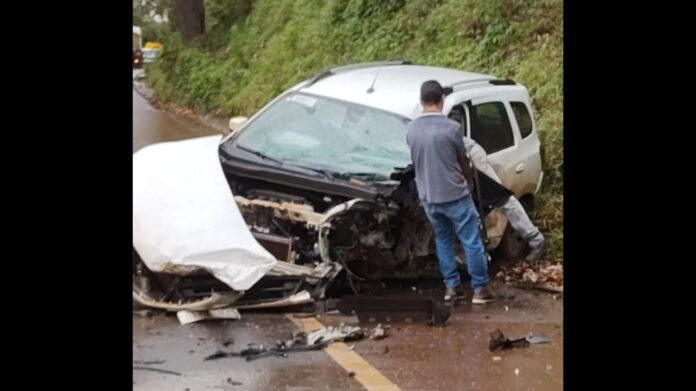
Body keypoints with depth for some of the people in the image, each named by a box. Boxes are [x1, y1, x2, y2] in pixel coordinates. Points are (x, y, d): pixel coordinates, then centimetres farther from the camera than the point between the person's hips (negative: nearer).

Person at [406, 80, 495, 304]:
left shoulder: (411, 130, 0)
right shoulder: (451, 128, -14)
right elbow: (463, 161, 0)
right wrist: (469, 182, 19)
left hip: (428, 197, 5)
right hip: (455, 195, -5)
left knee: (442, 240, 19)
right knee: (472, 242, 4)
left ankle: (451, 286, 21)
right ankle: (480, 289, 7)